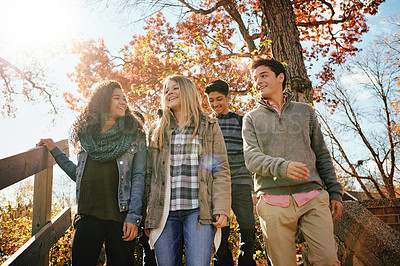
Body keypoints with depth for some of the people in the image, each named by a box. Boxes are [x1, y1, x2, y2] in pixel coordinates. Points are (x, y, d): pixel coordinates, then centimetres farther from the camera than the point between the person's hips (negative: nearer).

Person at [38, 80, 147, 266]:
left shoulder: (134, 134, 2)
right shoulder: (86, 134, 10)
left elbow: (138, 177, -2)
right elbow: (80, 176, 16)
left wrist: (133, 217, -9)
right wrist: (54, 151, 15)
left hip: (120, 215, -1)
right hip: (88, 214, 2)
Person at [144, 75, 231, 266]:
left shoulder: (209, 126, 8)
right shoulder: (156, 130, 14)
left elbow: (221, 170, 3)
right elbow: (150, 173, 13)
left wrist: (221, 208, -8)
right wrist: (147, 212, 8)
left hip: (198, 210, -2)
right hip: (164, 211, 3)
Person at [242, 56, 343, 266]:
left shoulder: (305, 111, 15)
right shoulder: (251, 118, 10)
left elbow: (322, 155, 16)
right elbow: (251, 158, -4)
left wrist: (335, 192, 9)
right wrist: (282, 167, -23)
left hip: (313, 197, 1)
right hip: (273, 202, -1)